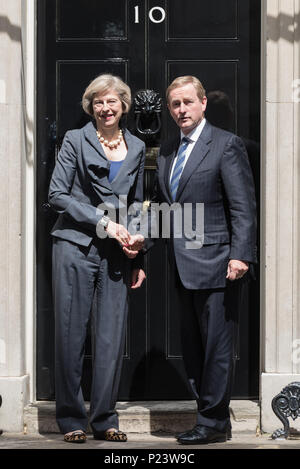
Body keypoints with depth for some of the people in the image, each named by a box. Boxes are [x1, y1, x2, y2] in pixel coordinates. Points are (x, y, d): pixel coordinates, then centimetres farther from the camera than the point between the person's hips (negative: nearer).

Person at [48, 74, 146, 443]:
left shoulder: (137, 148, 13)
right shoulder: (75, 140, 2)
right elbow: (57, 195, -4)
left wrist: (137, 259, 11)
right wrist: (103, 222, -12)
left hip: (116, 254, 3)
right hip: (75, 248, -3)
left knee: (112, 337, 1)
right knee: (70, 334, -1)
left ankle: (104, 419, 11)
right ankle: (71, 420, 9)